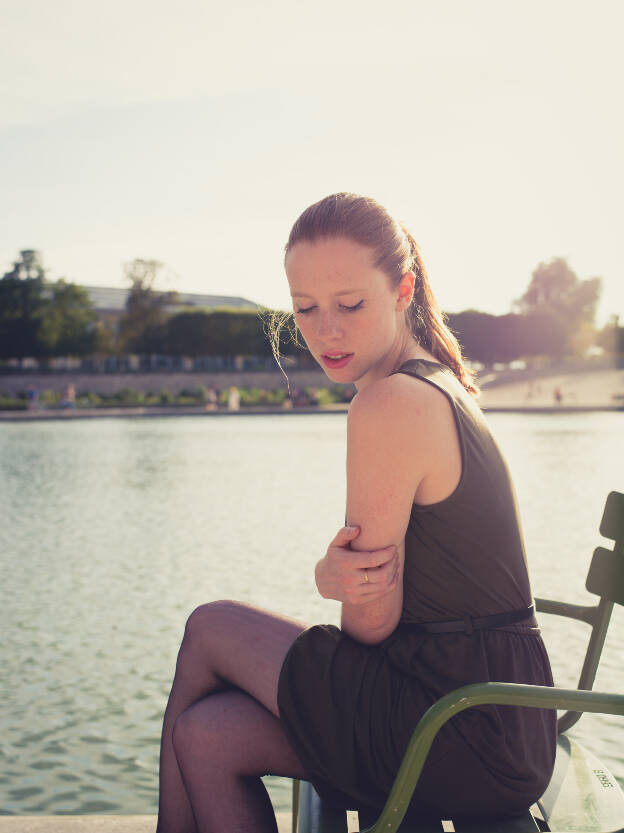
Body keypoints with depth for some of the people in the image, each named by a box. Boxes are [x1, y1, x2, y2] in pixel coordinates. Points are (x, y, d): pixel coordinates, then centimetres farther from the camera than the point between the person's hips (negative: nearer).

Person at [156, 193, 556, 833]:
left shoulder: (391, 404, -20)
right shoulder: (443, 384, 10)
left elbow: (371, 624, -17)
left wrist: (344, 579, 4)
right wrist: (333, 575, -14)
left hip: (472, 739, -8)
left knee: (210, 629, 7)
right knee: (208, 737, 11)